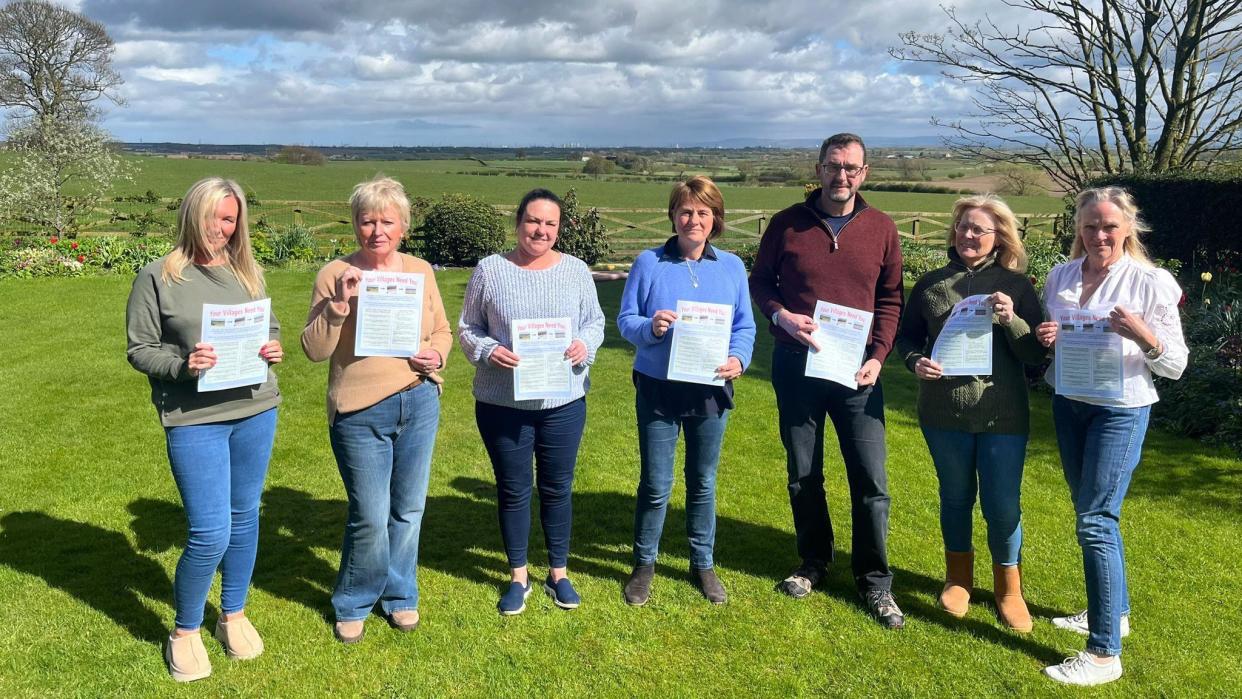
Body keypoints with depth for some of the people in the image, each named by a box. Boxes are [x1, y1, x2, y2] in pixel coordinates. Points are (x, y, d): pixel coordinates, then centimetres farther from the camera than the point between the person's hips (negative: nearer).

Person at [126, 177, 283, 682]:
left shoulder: (246, 273, 8)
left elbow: (270, 329, 16)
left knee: (245, 518, 14)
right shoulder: (158, 277, -3)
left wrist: (273, 349, -6)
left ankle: (233, 616, 35)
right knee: (210, 533, -6)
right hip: (194, 420, -4)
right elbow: (139, 350, -2)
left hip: (256, 412, 4)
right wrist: (183, 366, -20)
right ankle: (184, 633, 20)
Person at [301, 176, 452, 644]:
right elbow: (314, 350, -10)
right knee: (371, 518, 0)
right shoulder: (335, 275, -6)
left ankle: (400, 596, 35)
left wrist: (436, 354, -8)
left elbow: (442, 330, 13)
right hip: (361, 413, -3)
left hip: (420, 404, 4)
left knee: (408, 511, 14)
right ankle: (353, 606, 25)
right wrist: (339, 303, -23)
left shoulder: (421, 270, 4)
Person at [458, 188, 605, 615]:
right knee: (513, 490, 10)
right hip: (503, 404, -1)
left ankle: (558, 574, 30)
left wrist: (584, 345, -13)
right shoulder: (489, 270, -3)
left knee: (557, 489, 13)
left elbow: (595, 321, 9)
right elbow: (467, 328, 2)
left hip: (563, 403, 1)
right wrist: (488, 351, -18)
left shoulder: (576, 270, 2)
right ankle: (518, 577, 28)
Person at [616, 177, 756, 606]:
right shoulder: (649, 263, -4)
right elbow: (625, 320, -3)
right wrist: (650, 326, -24)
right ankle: (644, 563, 26)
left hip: (710, 391, 2)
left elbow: (744, 327, 3)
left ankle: (703, 563, 32)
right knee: (655, 485, 6)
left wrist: (738, 358, -17)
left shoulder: (732, 267, 2)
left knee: (704, 483, 15)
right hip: (658, 390, -2)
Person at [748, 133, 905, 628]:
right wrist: (781, 316, -12)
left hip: (856, 370, 0)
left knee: (871, 480, 0)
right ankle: (814, 562, 33)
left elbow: (890, 300, 6)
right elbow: (759, 282, 8)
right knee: (803, 475, 13)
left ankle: (874, 582, 15)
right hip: (796, 365, 1)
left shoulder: (882, 229, 2)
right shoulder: (787, 224, 0)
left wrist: (877, 356, -6)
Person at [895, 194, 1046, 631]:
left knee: (1003, 504, 3)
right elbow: (906, 336, 10)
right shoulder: (931, 284, 3)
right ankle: (958, 577, 36)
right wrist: (916, 361, -11)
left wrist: (1011, 321, -19)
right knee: (956, 496, 16)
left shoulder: (1016, 286, 0)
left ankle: (1009, 587, 27)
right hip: (944, 414, 1)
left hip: (1003, 416, -1)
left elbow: (1037, 355, -2)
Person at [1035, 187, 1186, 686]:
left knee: (1095, 521, -9)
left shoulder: (1150, 282, -12)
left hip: (1120, 411, -6)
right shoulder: (1060, 276, 3)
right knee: (1091, 512, 17)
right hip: (1068, 404, 6)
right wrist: (1045, 341, -9)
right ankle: (1113, 610, 37)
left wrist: (1144, 336, -29)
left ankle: (1104, 654, 0)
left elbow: (1175, 366, -10)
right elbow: (1044, 343, 14)